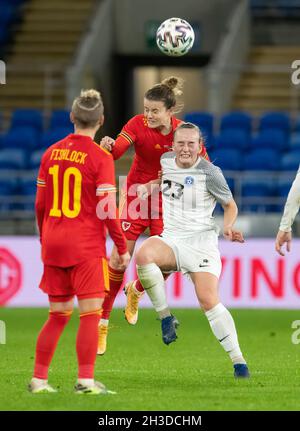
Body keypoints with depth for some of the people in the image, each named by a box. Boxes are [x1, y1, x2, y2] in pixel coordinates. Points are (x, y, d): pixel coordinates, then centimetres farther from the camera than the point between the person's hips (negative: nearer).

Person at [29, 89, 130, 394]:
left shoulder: (51, 154, 7)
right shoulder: (101, 158, -9)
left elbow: (40, 205, 12)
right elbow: (106, 210, -12)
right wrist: (122, 248, -3)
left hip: (53, 245, 6)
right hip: (86, 247, -6)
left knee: (58, 315, 13)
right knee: (90, 313, -2)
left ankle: (38, 379, 10)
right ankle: (85, 380, -8)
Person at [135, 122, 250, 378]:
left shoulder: (210, 173, -8)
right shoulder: (165, 161, 7)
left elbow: (230, 205, 4)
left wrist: (228, 227, -13)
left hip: (200, 241, -4)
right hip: (169, 239, 4)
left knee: (209, 300, -18)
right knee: (143, 255, -32)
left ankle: (239, 361, -9)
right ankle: (165, 317, -17)